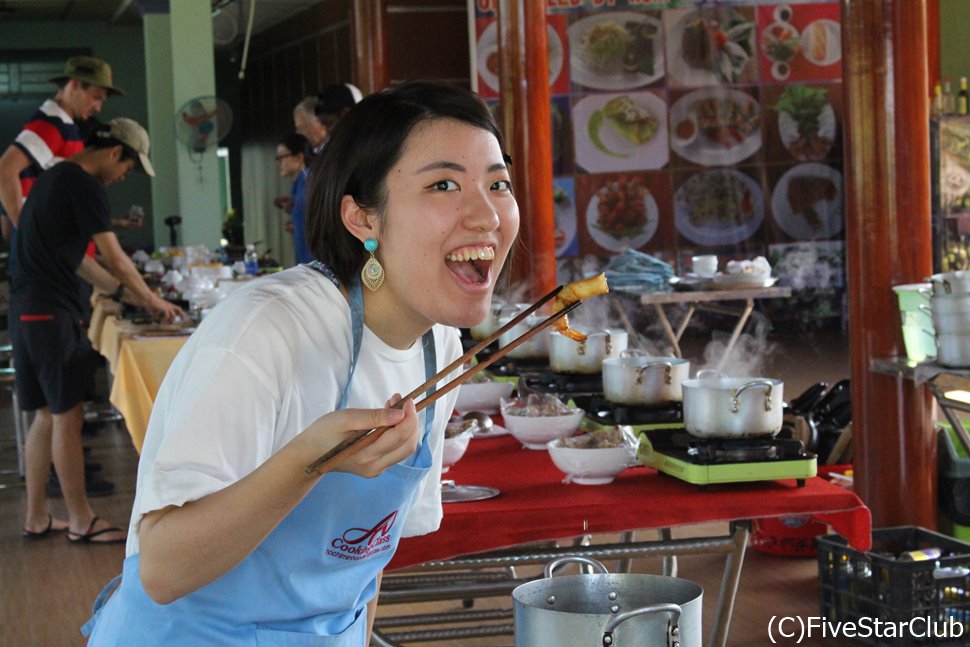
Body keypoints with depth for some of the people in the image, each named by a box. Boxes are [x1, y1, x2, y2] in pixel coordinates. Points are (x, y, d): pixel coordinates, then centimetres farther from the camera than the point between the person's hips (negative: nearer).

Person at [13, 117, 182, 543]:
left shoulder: (56, 178, 20)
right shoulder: (84, 185, -11)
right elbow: (115, 257, -9)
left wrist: (123, 291, 24)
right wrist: (152, 300, 5)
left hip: (27, 311, 10)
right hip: (52, 313, -10)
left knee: (47, 415, 14)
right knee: (68, 416, -4)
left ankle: (36, 518, 19)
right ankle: (80, 522, 2)